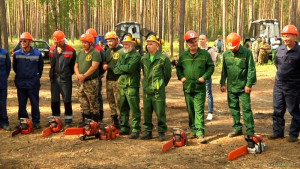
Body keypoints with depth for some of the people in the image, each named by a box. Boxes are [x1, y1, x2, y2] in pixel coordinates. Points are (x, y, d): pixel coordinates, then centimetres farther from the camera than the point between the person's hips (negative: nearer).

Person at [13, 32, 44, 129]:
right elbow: (14, 67, 14)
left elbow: (40, 67, 11)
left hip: (33, 84, -1)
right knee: (21, 104, 8)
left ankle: (36, 122, 14)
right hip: (21, 84, 1)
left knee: (35, 104, 3)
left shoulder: (37, 54, -4)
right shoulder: (16, 54, -2)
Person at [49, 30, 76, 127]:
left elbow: (73, 64, -2)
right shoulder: (52, 49, 6)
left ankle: (68, 121, 10)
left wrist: (68, 73, -3)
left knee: (67, 100, 1)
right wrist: (52, 73, 13)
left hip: (65, 78, -5)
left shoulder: (70, 50, -8)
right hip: (54, 78, 5)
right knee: (54, 100, 11)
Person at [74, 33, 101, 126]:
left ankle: (95, 121, 5)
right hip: (81, 82, 8)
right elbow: (76, 66, 16)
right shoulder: (80, 53, 16)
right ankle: (85, 120, 22)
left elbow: (94, 66, -18)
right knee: (83, 103, 13)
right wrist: (78, 75, -4)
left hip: (91, 81, -7)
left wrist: (84, 75, -19)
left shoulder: (95, 53, -8)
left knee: (93, 102, -2)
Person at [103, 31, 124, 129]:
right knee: (111, 102, 12)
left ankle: (120, 122, -1)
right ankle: (114, 121, 21)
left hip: (118, 80, -8)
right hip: (109, 80, 8)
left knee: (119, 102, -7)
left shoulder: (122, 51, -10)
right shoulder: (108, 51, 16)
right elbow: (105, 62, 26)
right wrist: (104, 65, 2)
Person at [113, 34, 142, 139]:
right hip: (122, 85, 7)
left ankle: (136, 130, 1)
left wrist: (120, 67, -4)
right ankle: (124, 128, 23)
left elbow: (130, 68, -21)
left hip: (132, 86, -7)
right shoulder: (122, 56, 18)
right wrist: (125, 69, -9)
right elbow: (115, 70, 7)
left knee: (134, 109, -3)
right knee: (123, 109, 13)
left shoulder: (136, 56, -6)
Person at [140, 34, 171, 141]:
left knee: (160, 112, 0)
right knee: (147, 112, 9)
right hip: (146, 89, 5)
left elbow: (167, 74, 2)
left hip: (158, 90, -5)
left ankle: (161, 132, 12)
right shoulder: (144, 58, 8)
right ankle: (148, 131, 20)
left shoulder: (163, 58, -7)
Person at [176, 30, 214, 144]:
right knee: (190, 111, 13)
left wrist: (205, 77, -8)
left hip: (200, 88, -4)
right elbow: (178, 67, 19)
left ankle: (200, 134, -12)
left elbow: (211, 66, 5)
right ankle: (194, 130, 26)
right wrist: (181, 77, 3)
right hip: (187, 87, 4)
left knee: (199, 111, -10)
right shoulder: (183, 55, 8)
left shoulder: (204, 54, 0)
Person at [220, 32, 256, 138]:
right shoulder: (226, 54, 5)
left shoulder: (246, 53, -10)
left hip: (243, 87, -5)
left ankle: (250, 131, 4)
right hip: (231, 87, 5)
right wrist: (222, 83, 10)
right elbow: (224, 70, 13)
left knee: (246, 109, -2)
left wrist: (249, 84, -12)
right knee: (233, 108, 12)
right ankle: (237, 128, 25)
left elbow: (251, 70, -9)